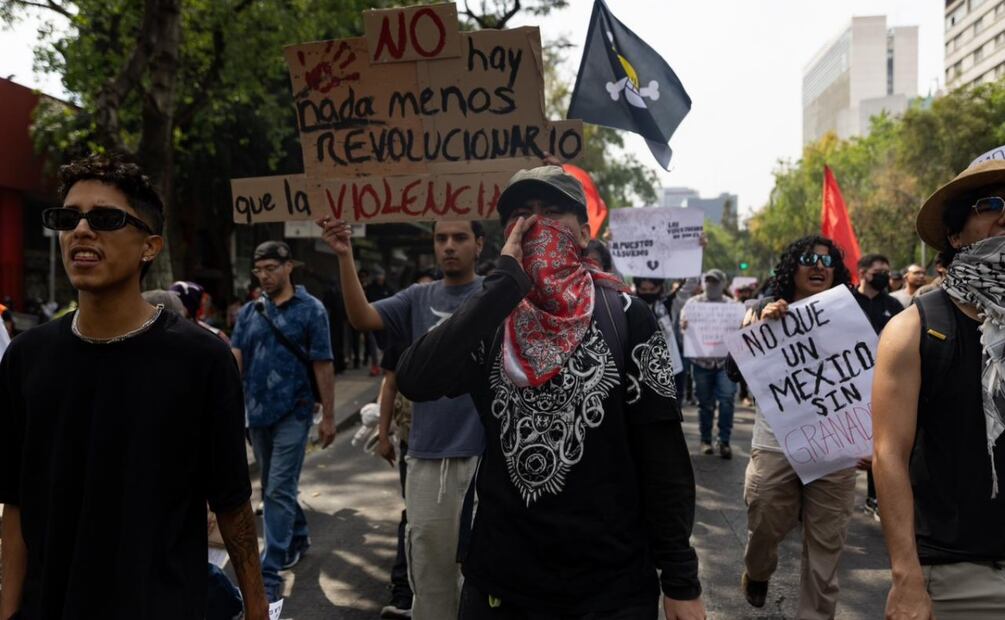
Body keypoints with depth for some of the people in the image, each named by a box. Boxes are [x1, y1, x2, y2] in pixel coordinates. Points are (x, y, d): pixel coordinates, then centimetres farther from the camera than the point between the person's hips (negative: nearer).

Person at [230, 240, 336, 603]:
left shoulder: (310, 309, -4)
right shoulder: (249, 312, 8)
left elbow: (322, 365, -5)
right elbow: (235, 357, -1)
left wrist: (328, 416, -6)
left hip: (292, 412, -5)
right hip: (257, 411, 5)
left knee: (278, 491, -9)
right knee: (273, 487, 19)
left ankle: (270, 574, -7)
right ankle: (298, 539, 40)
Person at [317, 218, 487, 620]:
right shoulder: (418, 299, 7)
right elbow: (361, 318, -6)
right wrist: (345, 256, -19)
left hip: (487, 454, -3)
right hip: (427, 456, 3)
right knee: (429, 567, 13)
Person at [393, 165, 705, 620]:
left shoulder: (627, 318, -4)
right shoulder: (489, 319, 2)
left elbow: (663, 453, -4)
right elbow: (413, 382, -18)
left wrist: (681, 581, -6)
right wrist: (506, 282, -18)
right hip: (498, 581, 2)